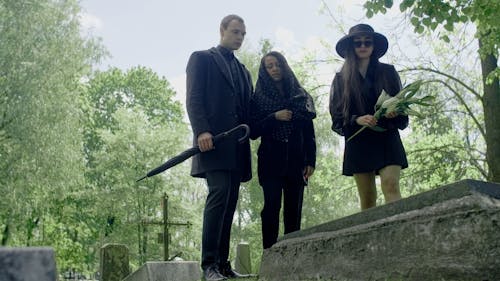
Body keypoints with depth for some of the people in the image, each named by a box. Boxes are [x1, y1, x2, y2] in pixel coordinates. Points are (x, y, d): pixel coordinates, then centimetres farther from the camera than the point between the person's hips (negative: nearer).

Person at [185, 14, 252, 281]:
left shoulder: (242, 70, 27)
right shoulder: (202, 58, 7)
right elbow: (193, 99, -5)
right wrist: (201, 131, -19)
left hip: (237, 145, 7)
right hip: (213, 141, -7)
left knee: (230, 201, 3)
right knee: (219, 195, -17)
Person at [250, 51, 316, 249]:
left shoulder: (301, 97, 13)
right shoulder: (259, 98, 9)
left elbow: (309, 132, 10)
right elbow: (253, 131, 1)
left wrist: (310, 160, 1)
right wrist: (275, 118, -12)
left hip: (296, 161, 2)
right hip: (271, 161, -2)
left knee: (294, 209, -2)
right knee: (272, 206, -11)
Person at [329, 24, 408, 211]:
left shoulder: (388, 72, 11)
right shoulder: (341, 78, 8)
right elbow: (337, 117, 5)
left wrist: (395, 112, -12)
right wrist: (357, 120, -14)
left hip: (386, 139, 0)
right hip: (358, 143, 0)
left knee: (391, 185, -18)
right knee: (367, 199, 1)